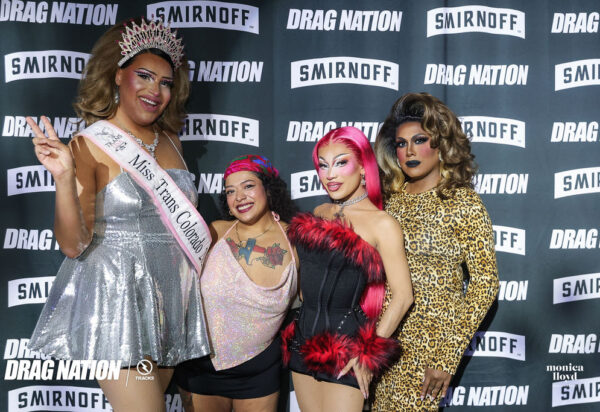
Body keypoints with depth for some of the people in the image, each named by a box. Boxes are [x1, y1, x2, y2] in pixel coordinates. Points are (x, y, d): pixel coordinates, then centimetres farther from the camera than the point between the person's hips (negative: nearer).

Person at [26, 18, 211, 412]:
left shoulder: (170, 141, 10)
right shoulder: (89, 145, -8)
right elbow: (73, 244, -14)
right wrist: (64, 178, -26)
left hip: (171, 298, 6)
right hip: (117, 296, -6)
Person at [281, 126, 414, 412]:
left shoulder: (381, 224, -11)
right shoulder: (319, 214, 8)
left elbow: (402, 296, -12)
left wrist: (369, 352, -12)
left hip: (345, 344, -6)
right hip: (305, 338, 6)